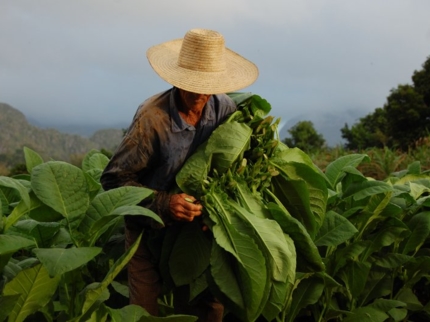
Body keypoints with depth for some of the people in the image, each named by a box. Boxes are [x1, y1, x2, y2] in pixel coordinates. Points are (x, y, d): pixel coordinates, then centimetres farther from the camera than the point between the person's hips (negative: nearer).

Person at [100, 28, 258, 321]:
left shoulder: (224, 108, -12)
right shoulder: (152, 118, -26)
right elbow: (113, 179, -21)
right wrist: (164, 203, -33)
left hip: (199, 224, 4)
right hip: (151, 230, -3)